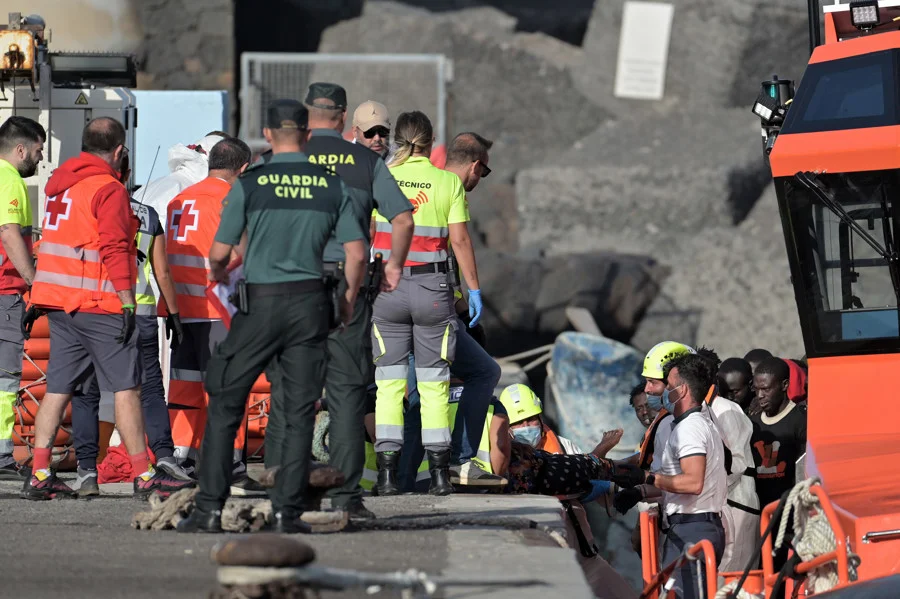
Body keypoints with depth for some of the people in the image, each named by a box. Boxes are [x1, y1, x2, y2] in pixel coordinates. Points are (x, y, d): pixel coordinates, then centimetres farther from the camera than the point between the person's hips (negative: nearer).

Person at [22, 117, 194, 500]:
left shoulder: (60, 183, 15)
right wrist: (127, 301, -17)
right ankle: (143, 476, -4)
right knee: (126, 388, -4)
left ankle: (39, 476, 4)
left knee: (57, 389, 8)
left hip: (58, 305, 8)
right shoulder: (108, 189, -11)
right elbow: (114, 248, -17)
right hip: (99, 305, -8)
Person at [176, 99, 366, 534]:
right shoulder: (332, 185, 3)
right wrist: (348, 302, 17)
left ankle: (210, 510, 3)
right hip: (310, 304, 2)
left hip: (260, 303, -2)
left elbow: (220, 252, -1)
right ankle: (286, 512, 2)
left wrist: (217, 274, 22)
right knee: (299, 412, 6)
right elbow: (356, 254, 1)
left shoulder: (250, 183, -4)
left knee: (225, 406, 6)